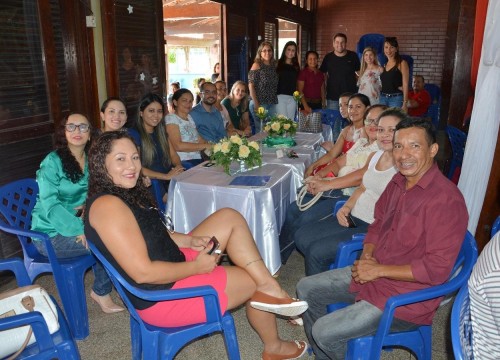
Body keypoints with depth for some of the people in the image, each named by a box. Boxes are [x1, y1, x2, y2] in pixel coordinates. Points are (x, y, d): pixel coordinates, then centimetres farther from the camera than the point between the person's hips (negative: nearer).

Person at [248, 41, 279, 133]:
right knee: (260, 129, -4)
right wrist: (256, 104, -16)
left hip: (272, 104, 6)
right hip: (260, 103, -6)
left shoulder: (274, 65, 11)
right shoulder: (257, 65, -5)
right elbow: (251, 86, -10)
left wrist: (274, 101, 5)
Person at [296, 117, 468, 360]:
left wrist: (378, 270, -20)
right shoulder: (398, 182, 2)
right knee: (306, 288, 11)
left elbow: (437, 269, -25)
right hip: (372, 274, 9)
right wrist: (367, 256, -4)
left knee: (325, 332, -15)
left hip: (407, 297, -8)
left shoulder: (446, 199, -24)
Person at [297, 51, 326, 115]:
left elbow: (322, 90, 17)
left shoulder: (320, 74, 13)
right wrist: (305, 106, -18)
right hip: (307, 104, -5)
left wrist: (324, 104, 7)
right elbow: (300, 91, -9)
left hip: (318, 104, 5)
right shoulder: (303, 73, -4)